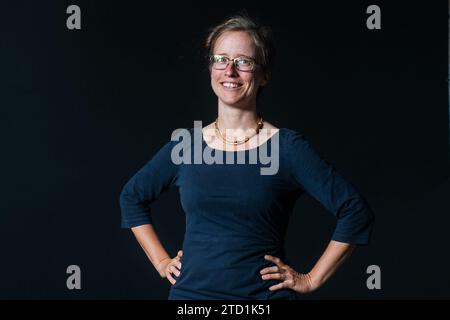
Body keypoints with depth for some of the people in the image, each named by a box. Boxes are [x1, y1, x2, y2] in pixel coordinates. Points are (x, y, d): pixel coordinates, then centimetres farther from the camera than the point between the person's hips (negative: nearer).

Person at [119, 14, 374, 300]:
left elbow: (356, 212, -8)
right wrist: (161, 261, 9)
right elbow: (132, 197, 17)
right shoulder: (184, 146, 1)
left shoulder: (288, 148, -8)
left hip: (265, 293, -2)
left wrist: (311, 280, -8)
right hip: (190, 290, 3)